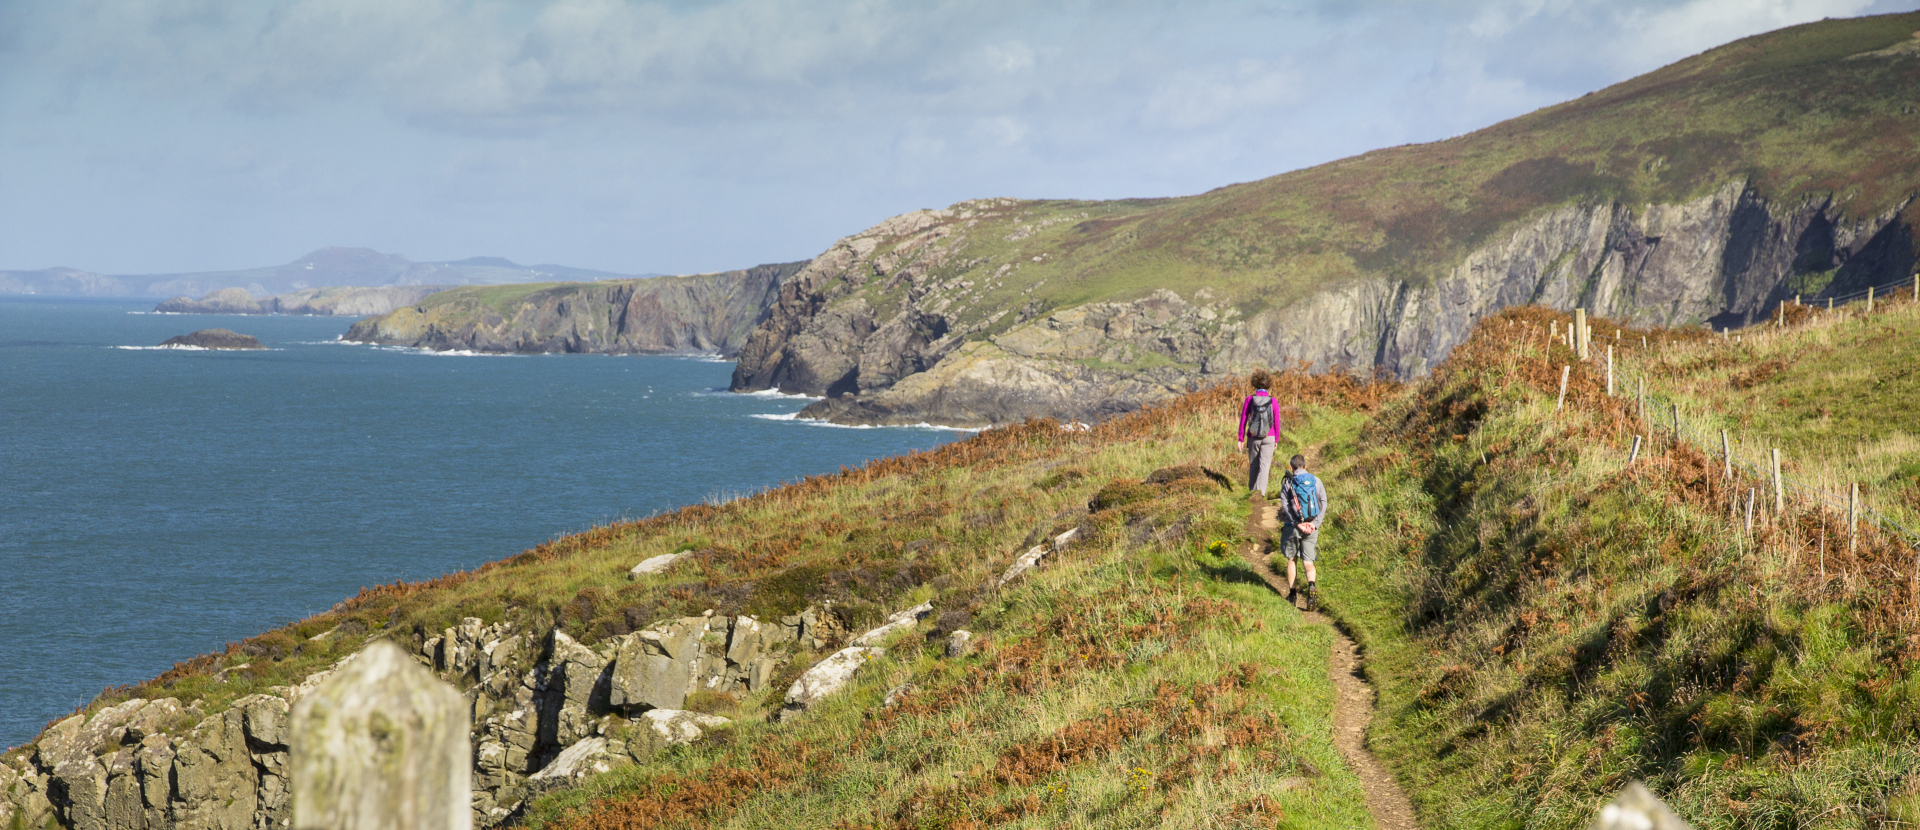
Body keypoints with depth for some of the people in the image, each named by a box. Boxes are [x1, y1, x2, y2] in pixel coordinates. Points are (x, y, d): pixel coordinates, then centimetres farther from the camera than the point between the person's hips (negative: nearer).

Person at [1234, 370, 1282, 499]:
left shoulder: (1249, 400, -7)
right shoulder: (1273, 401, -5)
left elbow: (1243, 420, -4)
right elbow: (1277, 422, -1)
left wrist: (1240, 439, 2)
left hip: (1253, 437, 1)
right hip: (1268, 437, -1)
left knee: (1253, 465, 17)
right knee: (1264, 466, -3)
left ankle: (1252, 490, 25)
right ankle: (1261, 491, -19)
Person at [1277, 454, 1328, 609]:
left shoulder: (1287, 483, 0)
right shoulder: (1316, 481, 7)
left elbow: (1285, 506, -10)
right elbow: (1323, 503, -2)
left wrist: (1297, 524, -12)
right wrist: (1315, 524, -8)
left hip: (1292, 526, -1)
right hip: (1311, 528, 1)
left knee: (1291, 559, 15)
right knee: (1308, 562, 4)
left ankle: (1292, 593, 18)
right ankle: (1311, 585, -24)